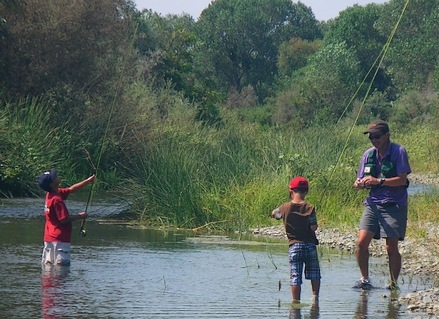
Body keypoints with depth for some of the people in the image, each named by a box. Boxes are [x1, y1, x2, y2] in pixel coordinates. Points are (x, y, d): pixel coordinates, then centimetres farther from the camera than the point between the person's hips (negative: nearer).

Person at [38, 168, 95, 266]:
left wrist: (87, 181, 15)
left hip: (49, 238, 9)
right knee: (62, 265, -7)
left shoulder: (50, 194, 8)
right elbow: (64, 219, -19)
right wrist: (80, 216, -5)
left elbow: (71, 189, 17)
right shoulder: (57, 199, -19)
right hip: (59, 239, -9)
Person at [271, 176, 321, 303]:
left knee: (295, 276, 1)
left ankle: (296, 301, -2)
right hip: (310, 245, 0)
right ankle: (315, 296, 4)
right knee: (314, 274, 12)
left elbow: (274, 214, 17)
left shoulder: (285, 208, -3)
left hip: (294, 246, 0)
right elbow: (314, 227, -9)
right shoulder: (309, 208, -7)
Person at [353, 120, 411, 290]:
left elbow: (402, 180, -14)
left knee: (391, 247, -5)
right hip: (373, 204, 4)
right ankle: (365, 279, 6)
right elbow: (361, 180, 14)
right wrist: (359, 184, -10)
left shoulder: (399, 152, -7)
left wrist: (378, 181, -23)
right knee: (362, 241, -8)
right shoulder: (369, 154, 9)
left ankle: (393, 283, 9)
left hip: (394, 205, -4)